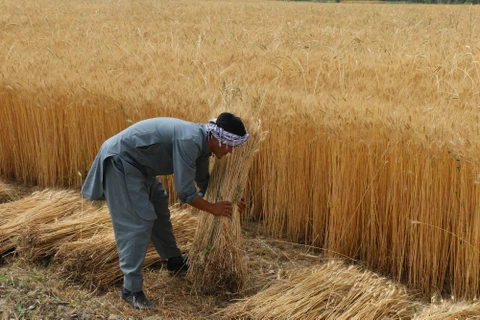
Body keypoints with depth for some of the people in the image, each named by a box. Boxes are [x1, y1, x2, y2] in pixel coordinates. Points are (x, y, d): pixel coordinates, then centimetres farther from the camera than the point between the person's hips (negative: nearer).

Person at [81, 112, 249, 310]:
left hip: (139, 164, 10)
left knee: (159, 210, 20)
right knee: (137, 223, -13)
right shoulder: (189, 141, -29)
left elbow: (204, 183, 16)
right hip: (120, 159, -10)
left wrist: (229, 201, 7)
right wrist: (213, 208, -14)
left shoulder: (201, 143, 1)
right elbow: (185, 192, -28)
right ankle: (131, 290, -7)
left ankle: (175, 261, 40)